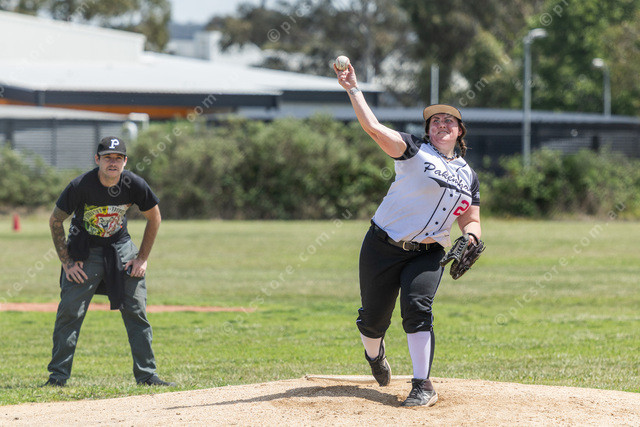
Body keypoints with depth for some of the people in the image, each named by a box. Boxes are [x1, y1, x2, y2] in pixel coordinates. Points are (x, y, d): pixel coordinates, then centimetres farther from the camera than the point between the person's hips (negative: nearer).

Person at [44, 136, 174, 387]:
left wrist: (142, 258, -3)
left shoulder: (134, 185, -16)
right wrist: (66, 262, -12)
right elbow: (55, 221, -10)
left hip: (120, 247, 2)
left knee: (136, 310, -1)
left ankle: (146, 375, 6)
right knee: (70, 311, -10)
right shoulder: (80, 186, -22)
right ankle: (58, 375, -2)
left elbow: (154, 218, 1)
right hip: (84, 250, -2)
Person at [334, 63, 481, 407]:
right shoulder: (415, 152, -1)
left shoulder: (468, 176, 14)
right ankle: (374, 354, 38)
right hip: (384, 246, -2)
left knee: (416, 307, -21)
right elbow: (374, 128, -13)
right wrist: (353, 89, -20)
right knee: (374, 318, 2)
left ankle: (423, 386, -19)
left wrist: (470, 239, -5)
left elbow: (471, 220, 18)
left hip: (428, 254, 2)